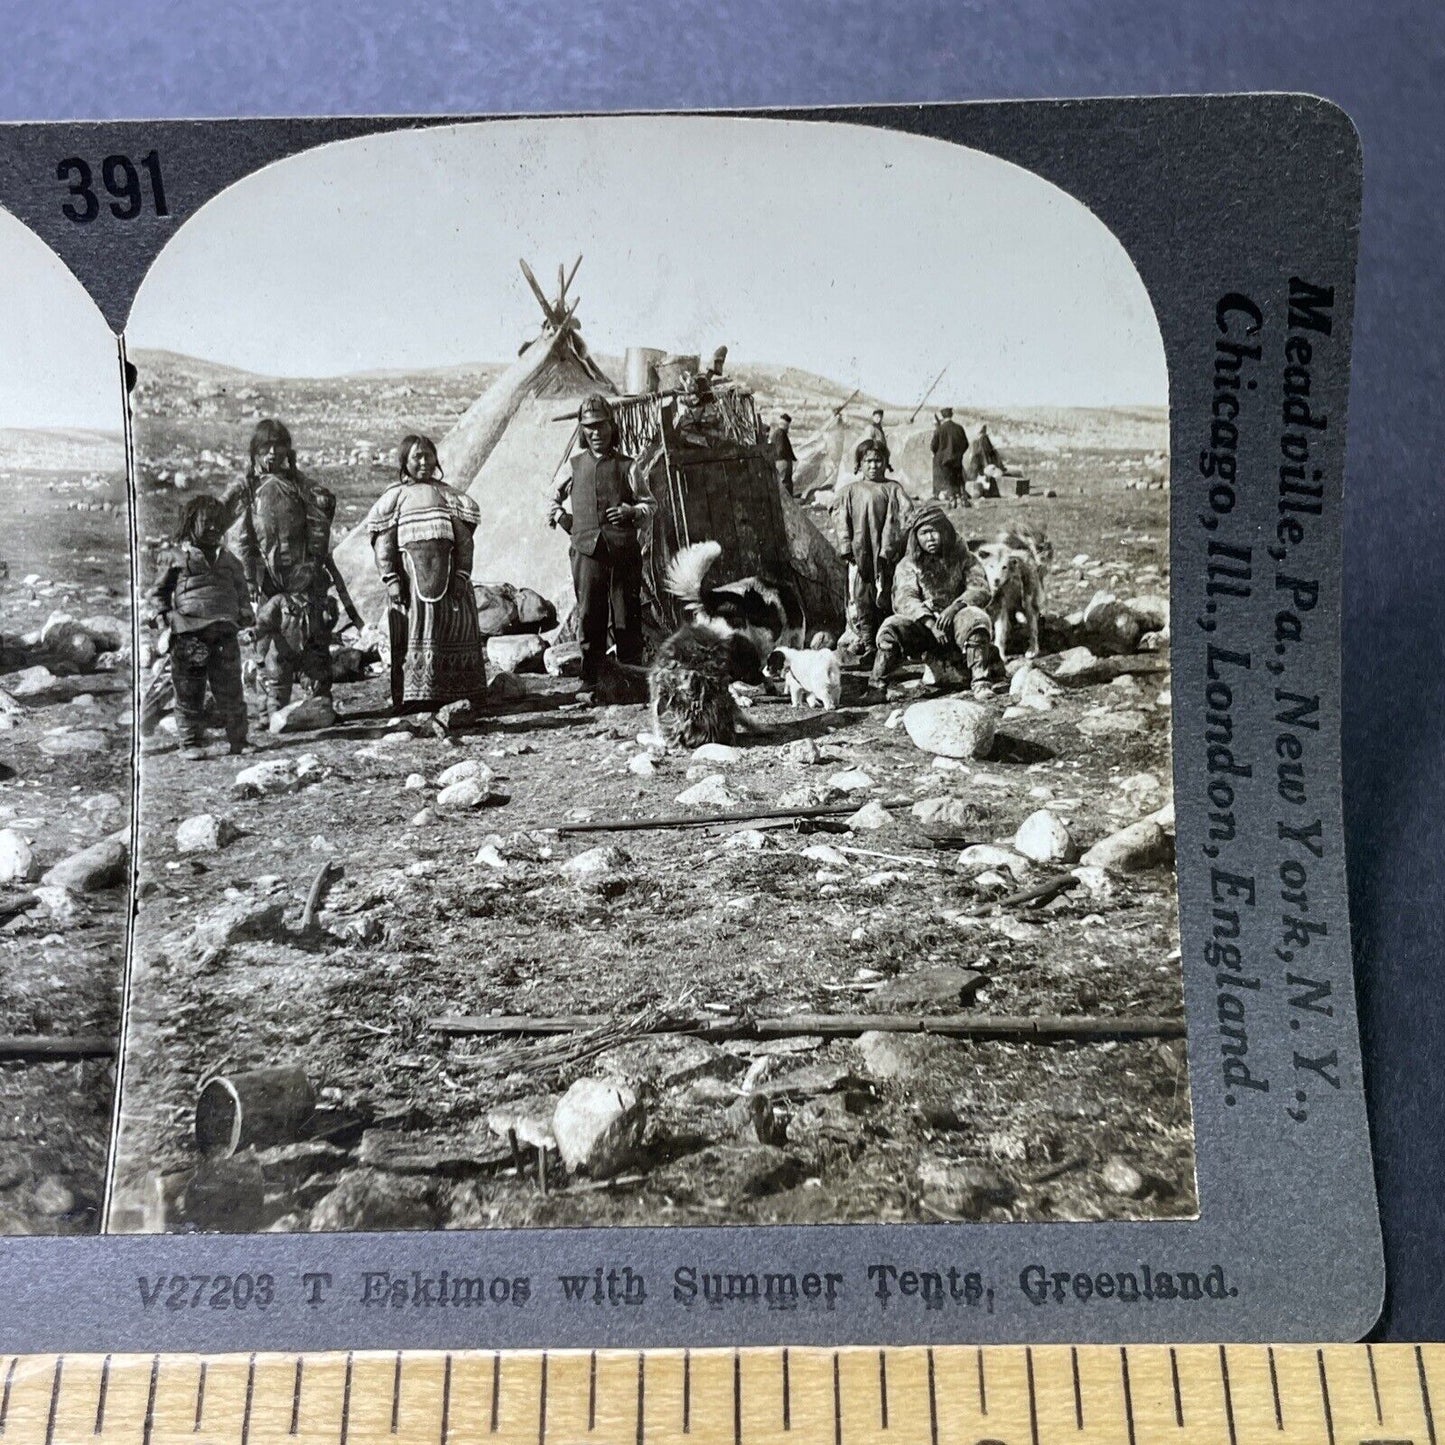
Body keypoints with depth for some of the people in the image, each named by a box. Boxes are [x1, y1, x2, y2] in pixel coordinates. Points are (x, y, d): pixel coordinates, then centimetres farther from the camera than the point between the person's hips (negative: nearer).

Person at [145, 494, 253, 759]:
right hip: (188, 634, -3)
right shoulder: (174, 556, 11)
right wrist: (161, 614, -2)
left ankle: (239, 742, 9)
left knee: (231, 693, 1)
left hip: (225, 633, 3)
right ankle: (191, 743, 9)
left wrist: (245, 614, 9)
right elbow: (157, 592, 13)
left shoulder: (228, 561, 22)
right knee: (189, 694, 1)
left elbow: (242, 592, 27)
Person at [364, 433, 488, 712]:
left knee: (451, 631, 3)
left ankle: (456, 695, 9)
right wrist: (390, 580, -8)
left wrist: (462, 575, -5)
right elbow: (383, 543, 1)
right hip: (410, 573, -2)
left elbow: (464, 539, 6)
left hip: (446, 571, 2)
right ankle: (414, 697, 1)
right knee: (413, 633, -2)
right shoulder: (394, 497, 8)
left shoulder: (447, 495, 12)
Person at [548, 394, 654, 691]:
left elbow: (649, 508, 8)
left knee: (627, 616, 0)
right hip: (587, 552, 1)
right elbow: (553, 500, 28)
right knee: (589, 616, 0)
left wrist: (632, 512, -11)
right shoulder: (574, 467, 13)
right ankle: (590, 678, 6)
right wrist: (565, 521, 11)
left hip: (624, 553, -1)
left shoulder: (626, 467, 8)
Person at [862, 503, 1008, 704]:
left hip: (956, 623, -1)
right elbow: (903, 600, -9)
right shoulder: (908, 565, 6)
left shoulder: (963, 558, 5)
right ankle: (876, 687, -21)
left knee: (976, 618, -32)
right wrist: (929, 621, -27)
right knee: (892, 626, -25)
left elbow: (980, 590, -7)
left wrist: (955, 606, -27)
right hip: (923, 626, 1)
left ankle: (980, 682, -29)